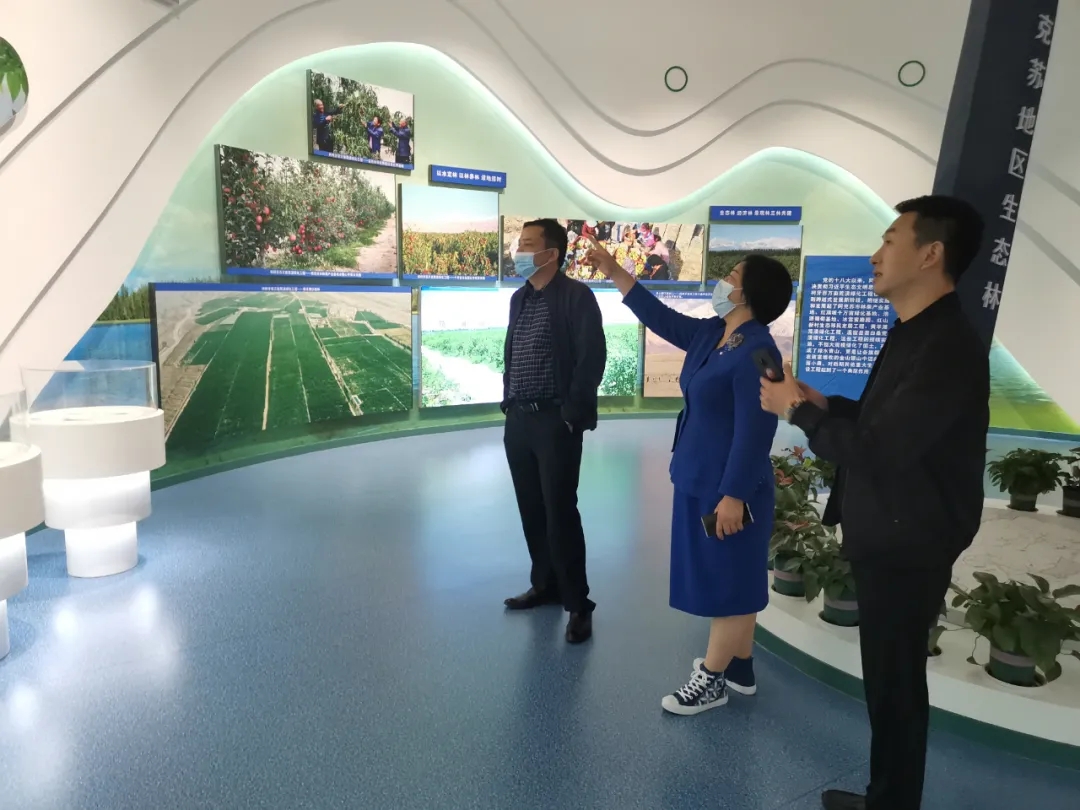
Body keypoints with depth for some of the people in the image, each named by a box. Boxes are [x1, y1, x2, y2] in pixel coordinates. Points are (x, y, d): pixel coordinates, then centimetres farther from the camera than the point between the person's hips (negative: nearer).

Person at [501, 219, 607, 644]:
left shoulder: (576, 296, -9)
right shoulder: (519, 298, 14)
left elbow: (592, 357, -13)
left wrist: (573, 413, -15)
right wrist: (508, 402, 11)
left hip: (555, 421, -7)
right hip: (518, 419, 7)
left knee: (560, 512, -4)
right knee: (531, 510, 14)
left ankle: (578, 604, 8)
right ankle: (545, 585, 29)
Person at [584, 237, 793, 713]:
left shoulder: (755, 351, -21)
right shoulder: (710, 334, 7)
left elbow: (754, 431, -23)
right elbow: (661, 318, 18)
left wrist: (733, 494, -23)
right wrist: (614, 272, 17)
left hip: (727, 487, -9)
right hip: (699, 481, 9)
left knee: (727, 580, 4)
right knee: (728, 579, 18)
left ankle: (712, 680, 17)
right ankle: (739, 667, 33)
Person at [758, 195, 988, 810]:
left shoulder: (948, 348, -24)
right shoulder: (916, 335, 11)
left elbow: (877, 452, -28)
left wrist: (797, 411, -16)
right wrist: (821, 402, 3)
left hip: (908, 548, -10)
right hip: (887, 538, 10)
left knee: (896, 684, 6)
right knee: (889, 678, 20)